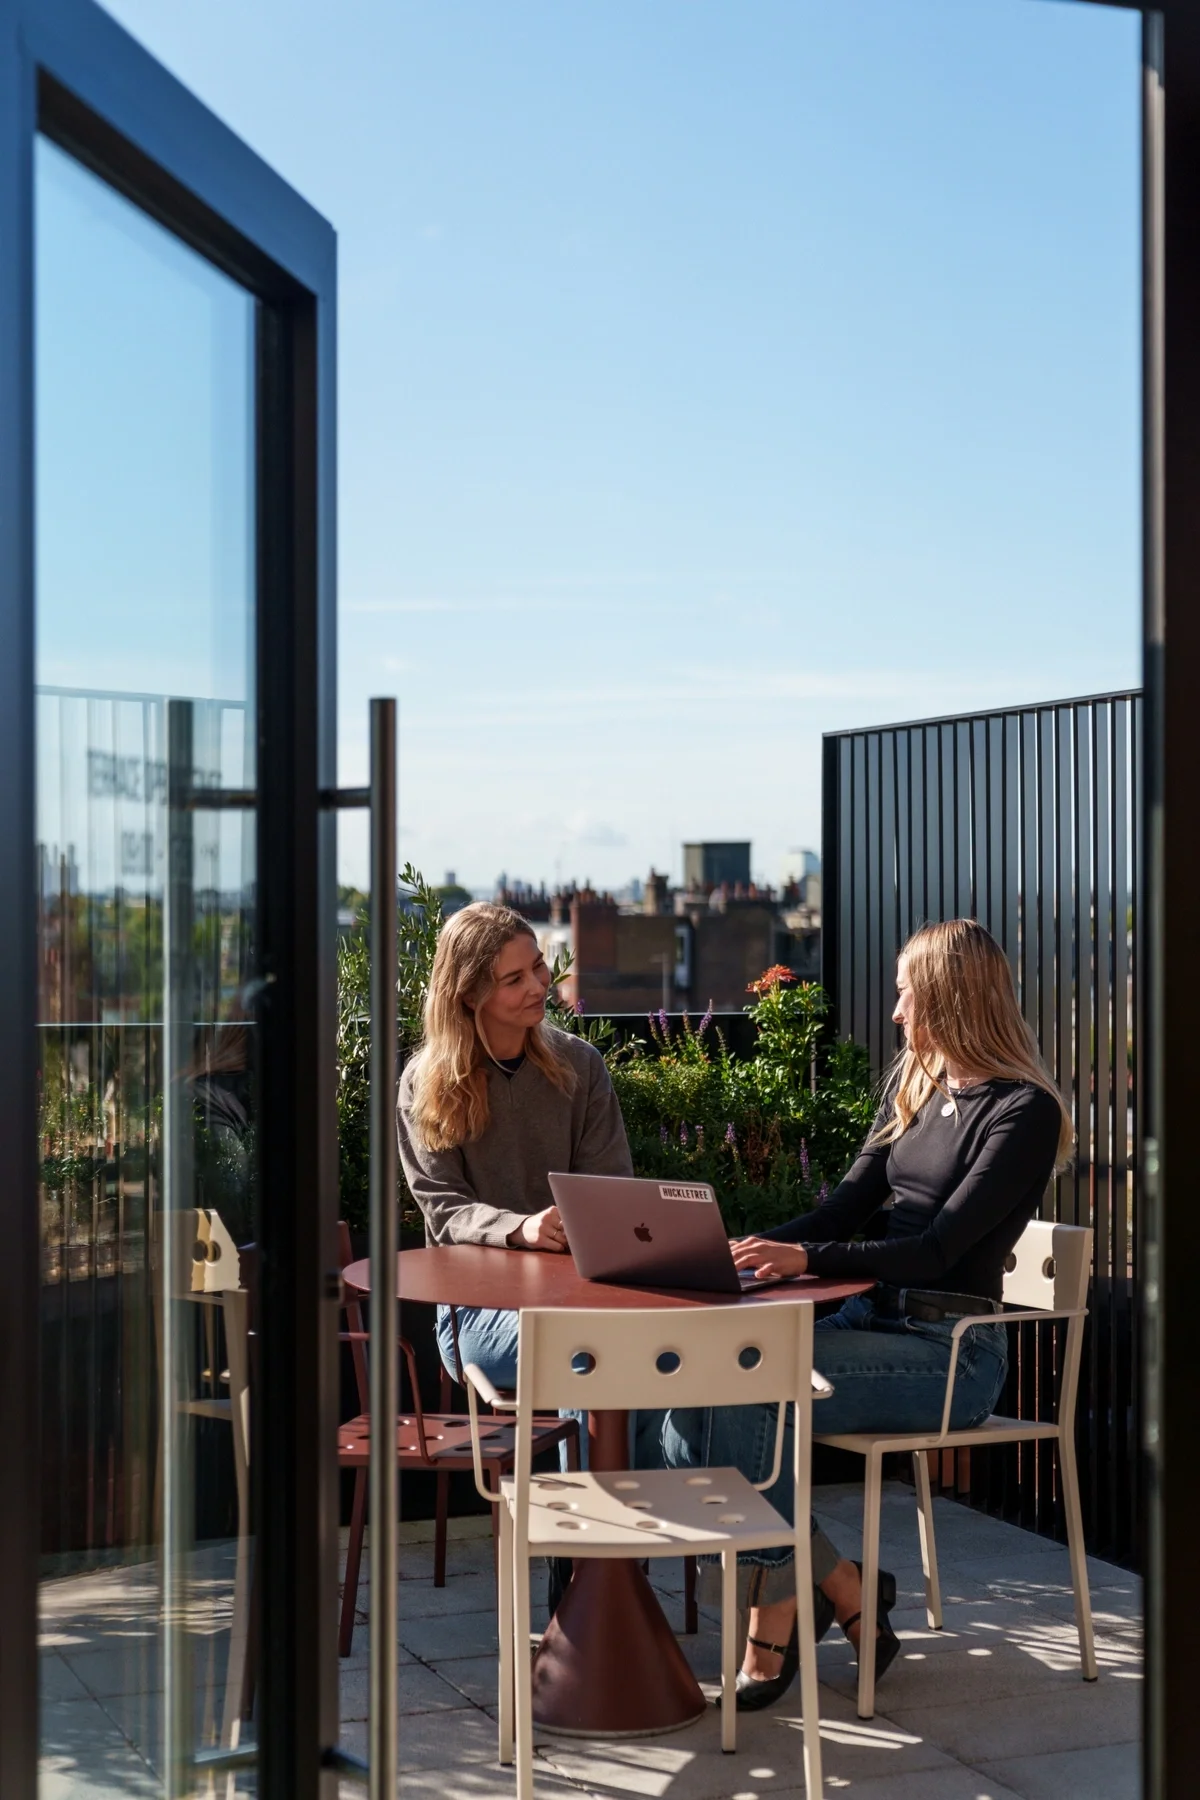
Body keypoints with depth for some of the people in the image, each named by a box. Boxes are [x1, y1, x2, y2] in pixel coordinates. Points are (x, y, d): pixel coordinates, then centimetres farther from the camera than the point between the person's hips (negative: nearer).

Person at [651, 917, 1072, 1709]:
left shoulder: (1022, 1111, -10)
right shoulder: (914, 1081, 15)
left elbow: (940, 1246, -18)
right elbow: (855, 1200, 12)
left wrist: (807, 1257, -28)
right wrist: (760, 1248, -5)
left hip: (951, 1352, -8)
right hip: (872, 1318, 8)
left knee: (744, 1398, -26)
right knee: (691, 1396, -16)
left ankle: (775, 1625, -10)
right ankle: (843, 1591, -5)